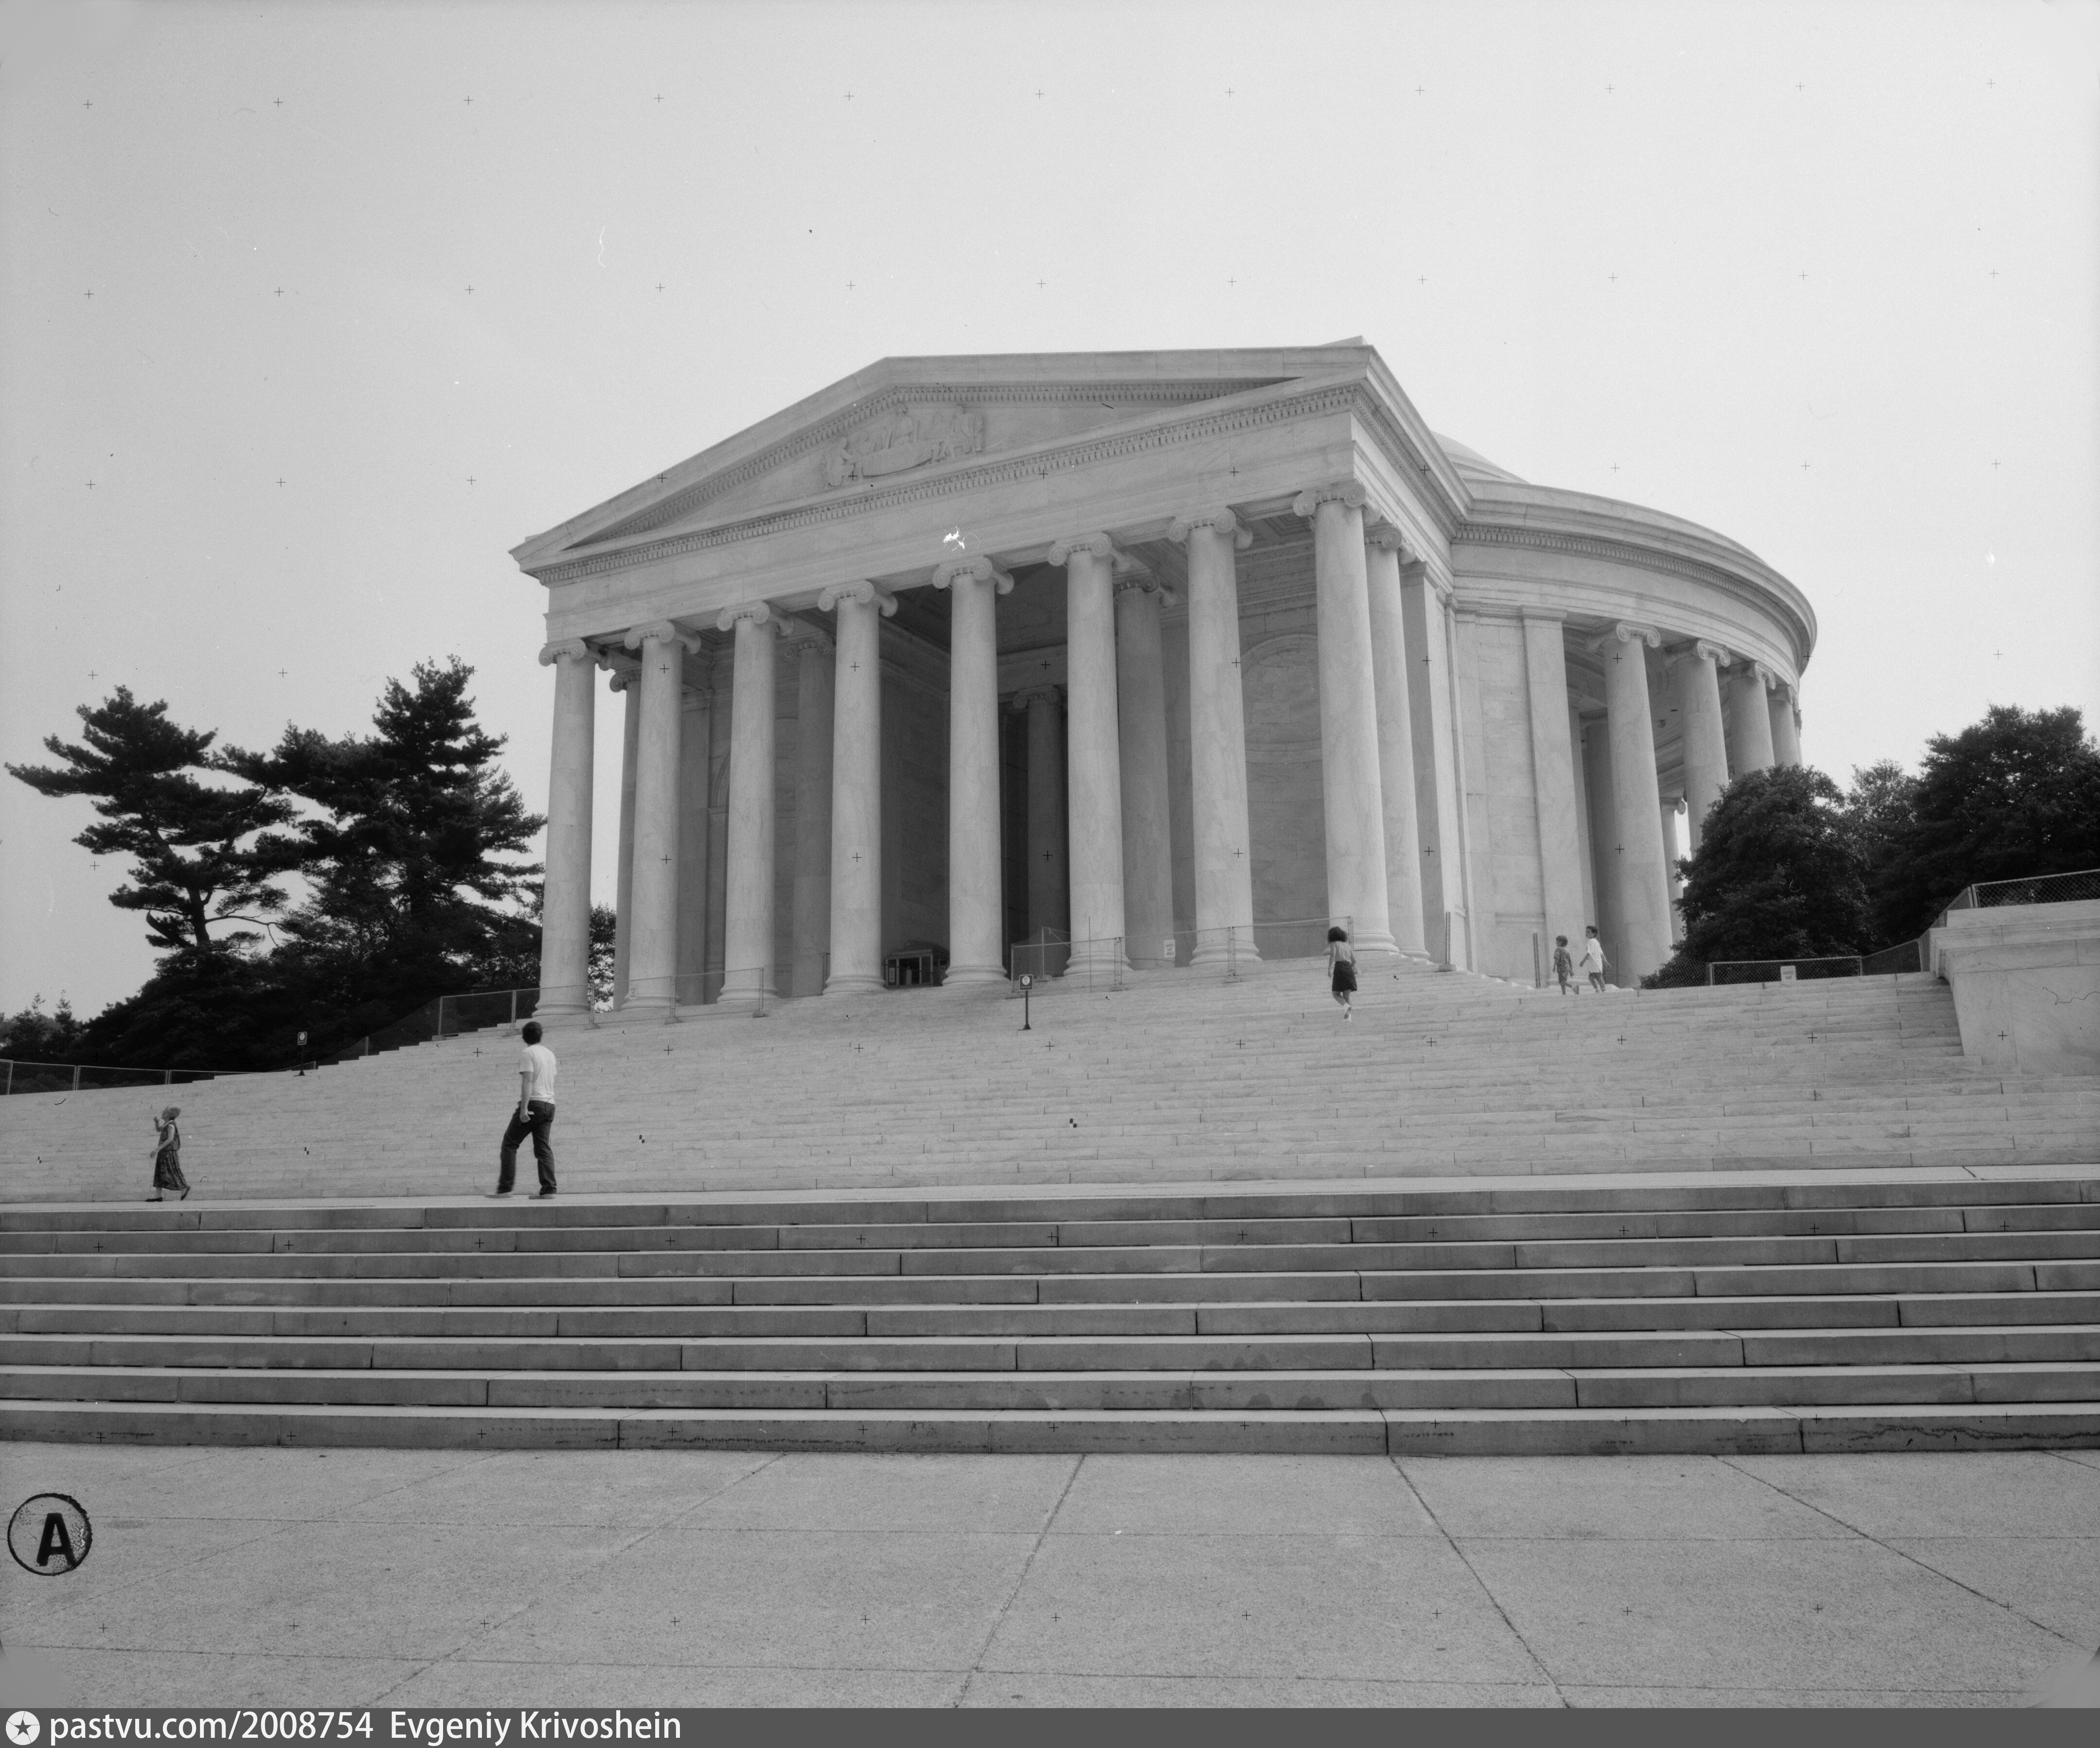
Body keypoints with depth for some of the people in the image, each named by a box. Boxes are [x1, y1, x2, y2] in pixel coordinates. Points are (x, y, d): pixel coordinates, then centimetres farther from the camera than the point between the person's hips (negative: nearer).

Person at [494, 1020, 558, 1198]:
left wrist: (524, 1108, -21)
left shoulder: (528, 1054, -7)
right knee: (543, 1148, 3)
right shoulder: (550, 1054, 17)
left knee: (510, 1144, 0)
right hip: (549, 1104, 7)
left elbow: (528, 1082, -16)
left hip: (533, 1103, -7)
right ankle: (548, 1189, -6)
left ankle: (505, 1188, -5)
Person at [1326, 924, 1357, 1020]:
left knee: (1336, 994, 6)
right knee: (1346, 996, 7)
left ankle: (1346, 1006, -22)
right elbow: (1354, 960, 15)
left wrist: (1329, 969, -15)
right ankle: (1348, 1017, -10)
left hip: (1339, 968, -4)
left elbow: (1333, 955, -10)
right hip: (1349, 970, 4)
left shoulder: (1333, 944, 10)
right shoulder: (1347, 946, 23)